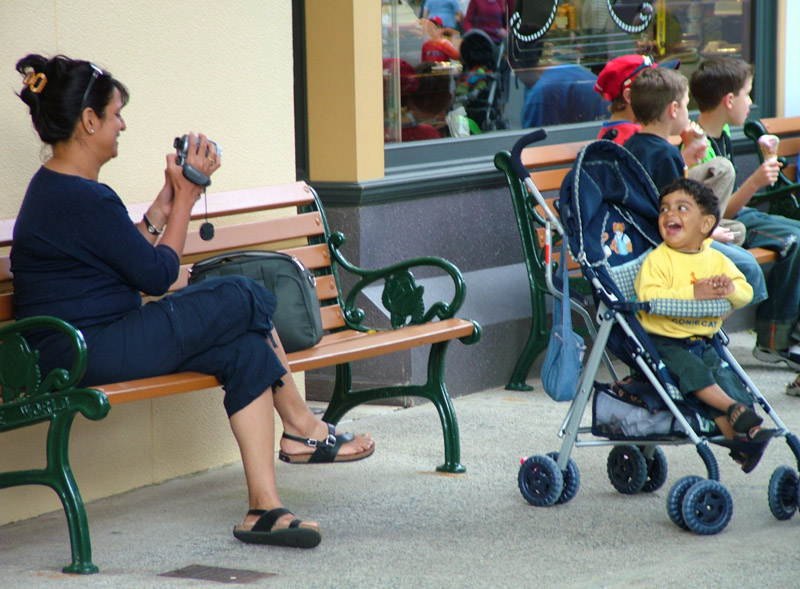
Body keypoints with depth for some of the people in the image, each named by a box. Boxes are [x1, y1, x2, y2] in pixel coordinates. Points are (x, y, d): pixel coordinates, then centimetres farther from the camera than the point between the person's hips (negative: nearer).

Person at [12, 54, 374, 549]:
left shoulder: (54, 189, 17)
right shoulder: (84, 199, -18)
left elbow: (131, 256, 19)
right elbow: (158, 275, -10)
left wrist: (167, 201, 12)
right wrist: (184, 196, 0)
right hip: (88, 352, -11)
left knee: (247, 349, -2)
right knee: (246, 299, -8)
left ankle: (264, 504, -9)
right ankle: (302, 427, 12)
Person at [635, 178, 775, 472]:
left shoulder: (716, 259, 9)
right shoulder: (657, 260, -9)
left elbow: (746, 291, 5)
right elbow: (649, 296, -25)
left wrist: (730, 288, -20)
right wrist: (693, 292, -31)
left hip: (703, 344, 5)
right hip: (665, 344, -5)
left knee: (726, 377, -12)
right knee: (692, 372, -29)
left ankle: (744, 434, -19)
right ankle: (733, 409, -28)